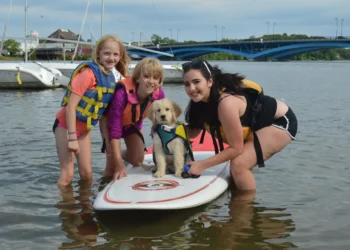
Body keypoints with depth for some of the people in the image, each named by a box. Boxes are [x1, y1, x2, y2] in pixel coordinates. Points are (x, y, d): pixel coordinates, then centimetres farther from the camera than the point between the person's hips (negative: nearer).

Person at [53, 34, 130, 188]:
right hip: (66, 125, -7)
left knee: (87, 173, 9)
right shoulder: (89, 73, -23)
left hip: (84, 128, 7)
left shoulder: (112, 78, -1)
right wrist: (72, 138, -26)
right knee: (67, 174, -6)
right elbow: (71, 106, -25)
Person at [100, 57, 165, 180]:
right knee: (113, 167, -10)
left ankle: (119, 153, 38)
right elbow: (114, 131, -36)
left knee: (138, 161, 7)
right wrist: (120, 163, -36)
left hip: (133, 123, 4)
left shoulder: (159, 94, -28)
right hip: (111, 122, -4)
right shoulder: (122, 94, -43)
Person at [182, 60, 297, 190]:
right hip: (259, 126, 9)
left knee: (238, 165, -21)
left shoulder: (226, 103, -35)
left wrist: (202, 165, -26)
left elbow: (236, 148, -28)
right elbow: (193, 132, -2)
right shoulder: (201, 100, -10)